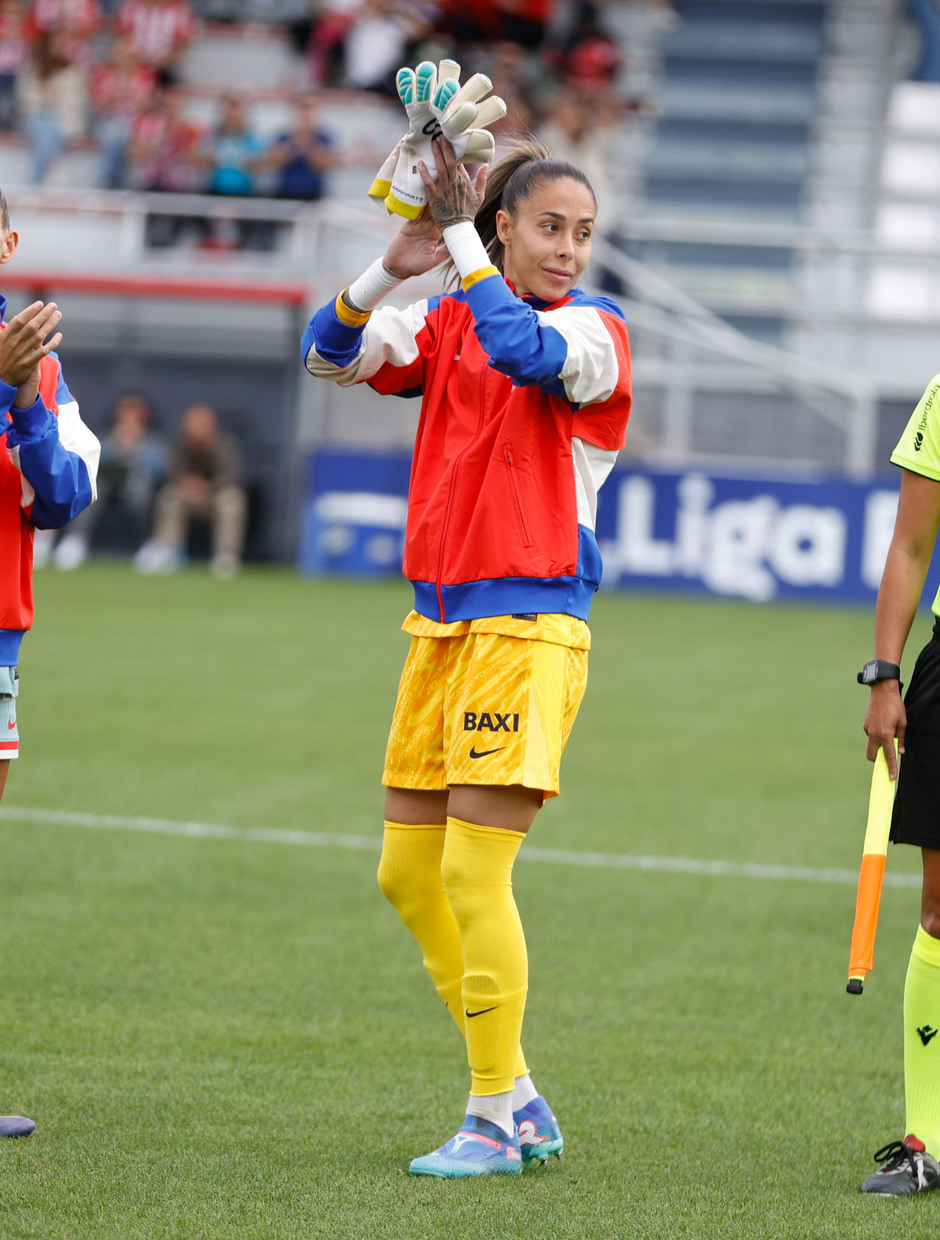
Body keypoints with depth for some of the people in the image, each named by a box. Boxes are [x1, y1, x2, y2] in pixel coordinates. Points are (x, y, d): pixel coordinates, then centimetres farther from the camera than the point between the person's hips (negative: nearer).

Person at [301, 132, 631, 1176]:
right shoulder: (449, 324, 12)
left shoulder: (595, 329, -4)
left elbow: (525, 349, -25)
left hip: (528, 629, -7)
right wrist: (391, 268, -13)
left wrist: (459, 236, -21)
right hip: (440, 622, 7)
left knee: (473, 872, -11)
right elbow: (329, 354, 2)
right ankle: (519, 1096, 19)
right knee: (408, 872, 9)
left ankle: (495, 1122, -1)